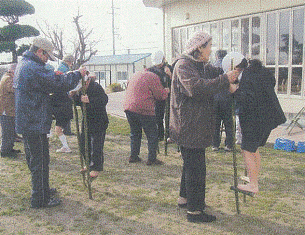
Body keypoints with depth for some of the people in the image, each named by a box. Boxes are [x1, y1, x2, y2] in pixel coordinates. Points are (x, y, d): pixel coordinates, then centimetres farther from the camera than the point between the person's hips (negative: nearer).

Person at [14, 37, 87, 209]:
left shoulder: (23, 65, 13)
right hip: (35, 124, -11)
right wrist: (78, 74, -9)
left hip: (26, 123, 11)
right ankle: (40, 199, 10)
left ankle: (41, 189, 37)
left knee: (34, 160, 21)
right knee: (40, 161, 0)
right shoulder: (33, 69, -21)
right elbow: (60, 83, -23)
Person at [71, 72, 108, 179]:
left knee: (96, 144, -5)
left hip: (98, 122, -8)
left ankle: (96, 168, 8)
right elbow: (79, 102, 17)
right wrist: (74, 96, -4)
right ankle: (90, 164, 29)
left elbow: (104, 100, -30)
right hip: (87, 121, 8)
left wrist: (89, 100, -41)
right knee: (84, 143, 12)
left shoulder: (96, 87, -18)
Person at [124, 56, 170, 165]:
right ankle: (152, 159, 4)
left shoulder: (136, 74, 20)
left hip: (129, 108, 8)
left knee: (135, 133, 19)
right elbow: (160, 95, -4)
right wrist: (167, 90, 15)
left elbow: (128, 87, 32)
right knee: (152, 135, 3)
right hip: (144, 110, -7)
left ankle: (133, 156, 21)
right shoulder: (153, 77, -4)